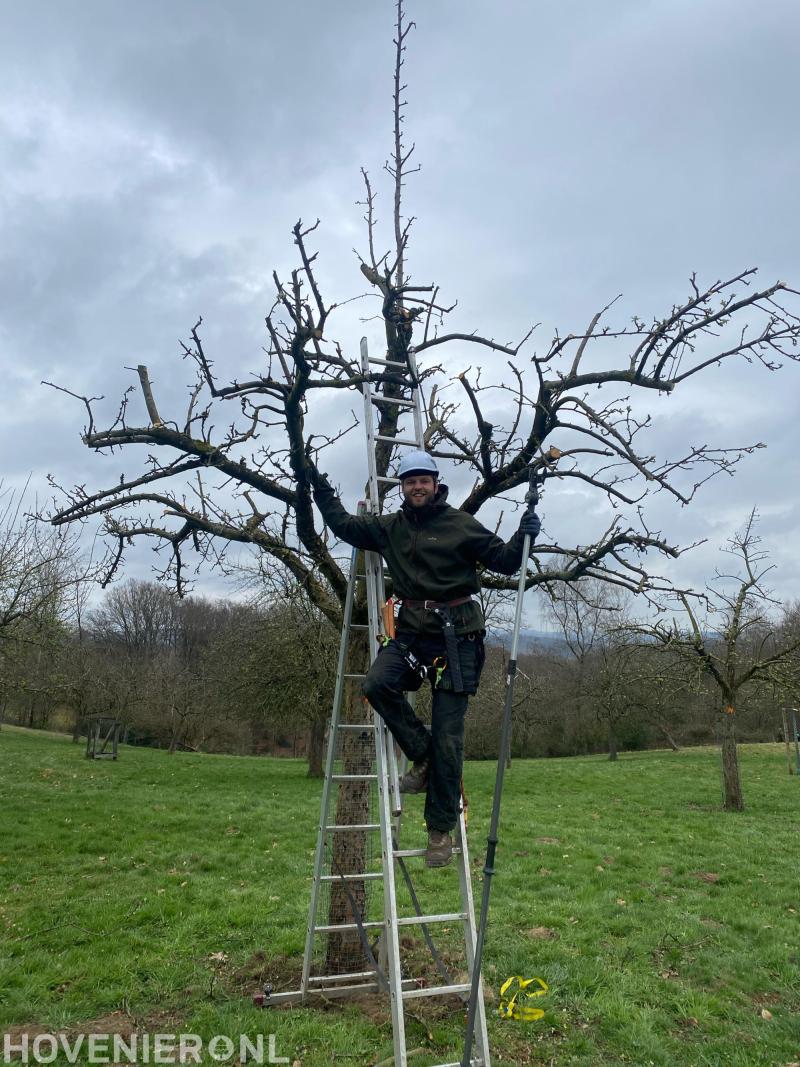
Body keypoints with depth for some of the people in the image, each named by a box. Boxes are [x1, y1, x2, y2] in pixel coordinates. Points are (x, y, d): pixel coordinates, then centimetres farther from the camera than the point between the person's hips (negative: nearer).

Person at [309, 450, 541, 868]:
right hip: (411, 632, 4)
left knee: (447, 735, -3)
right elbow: (344, 524, 24)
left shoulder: (461, 525, 1)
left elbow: (503, 561, 2)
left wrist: (522, 537, -16)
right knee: (377, 684, -26)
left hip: (456, 637, -3)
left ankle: (441, 829, 11)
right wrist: (320, 487, 22)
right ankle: (422, 757, -2)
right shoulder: (389, 527, 13)